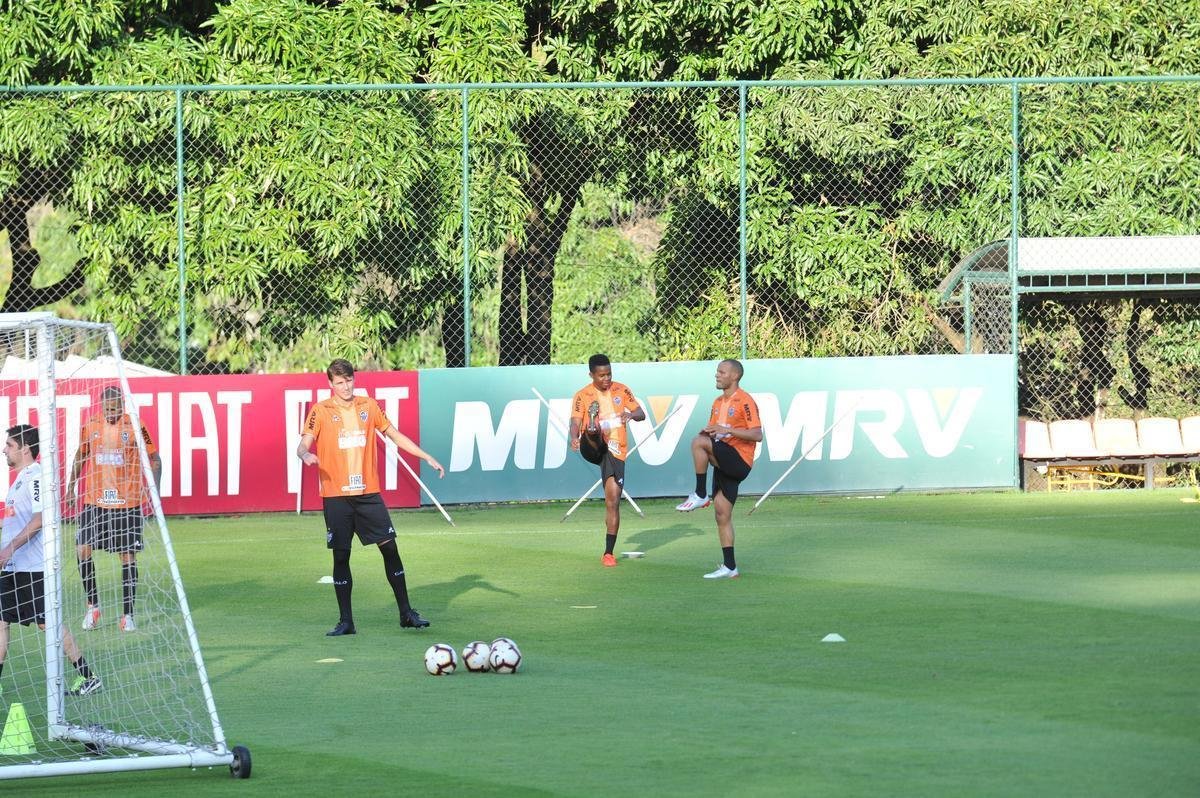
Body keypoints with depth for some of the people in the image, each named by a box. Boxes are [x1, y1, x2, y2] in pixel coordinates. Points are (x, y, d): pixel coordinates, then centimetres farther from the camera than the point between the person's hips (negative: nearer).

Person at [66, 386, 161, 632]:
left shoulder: (135, 427, -6)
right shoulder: (90, 426, 2)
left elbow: (154, 459, 1)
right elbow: (81, 456, 18)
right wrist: (71, 486, 12)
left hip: (127, 503, -2)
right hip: (94, 501, 2)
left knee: (128, 557, 0)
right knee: (82, 550, -8)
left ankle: (127, 614, 7)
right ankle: (92, 605, 8)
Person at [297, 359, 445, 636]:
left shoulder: (368, 407, 8)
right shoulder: (321, 411, -1)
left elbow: (394, 435, 17)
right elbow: (303, 445, -8)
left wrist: (427, 458, 14)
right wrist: (306, 454, -32)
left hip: (368, 492, 2)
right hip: (336, 496, -2)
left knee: (390, 548, -1)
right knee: (340, 556, 0)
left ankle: (406, 613, 8)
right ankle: (345, 621, 8)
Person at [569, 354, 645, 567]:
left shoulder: (621, 391, 9)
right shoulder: (583, 396, 0)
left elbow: (641, 414, 8)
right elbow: (575, 421, -13)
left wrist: (631, 414, -18)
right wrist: (574, 437, -36)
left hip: (615, 451, 1)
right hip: (593, 448, -1)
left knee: (613, 502, -3)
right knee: (593, 432, -35)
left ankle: (608, 553, 3)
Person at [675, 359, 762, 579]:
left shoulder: (745, 401, -8)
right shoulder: (718, 403, 18)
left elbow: (757, 435, -16)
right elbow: (713, 433, 25)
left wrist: (727, 430, -22)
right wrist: (708, 432, 0)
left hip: (739, 460, -8)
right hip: (724, 465, 8)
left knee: (698, 442, -27)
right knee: (722, 515, 6)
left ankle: (700, 495, -18)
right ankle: (729, 568, 10)